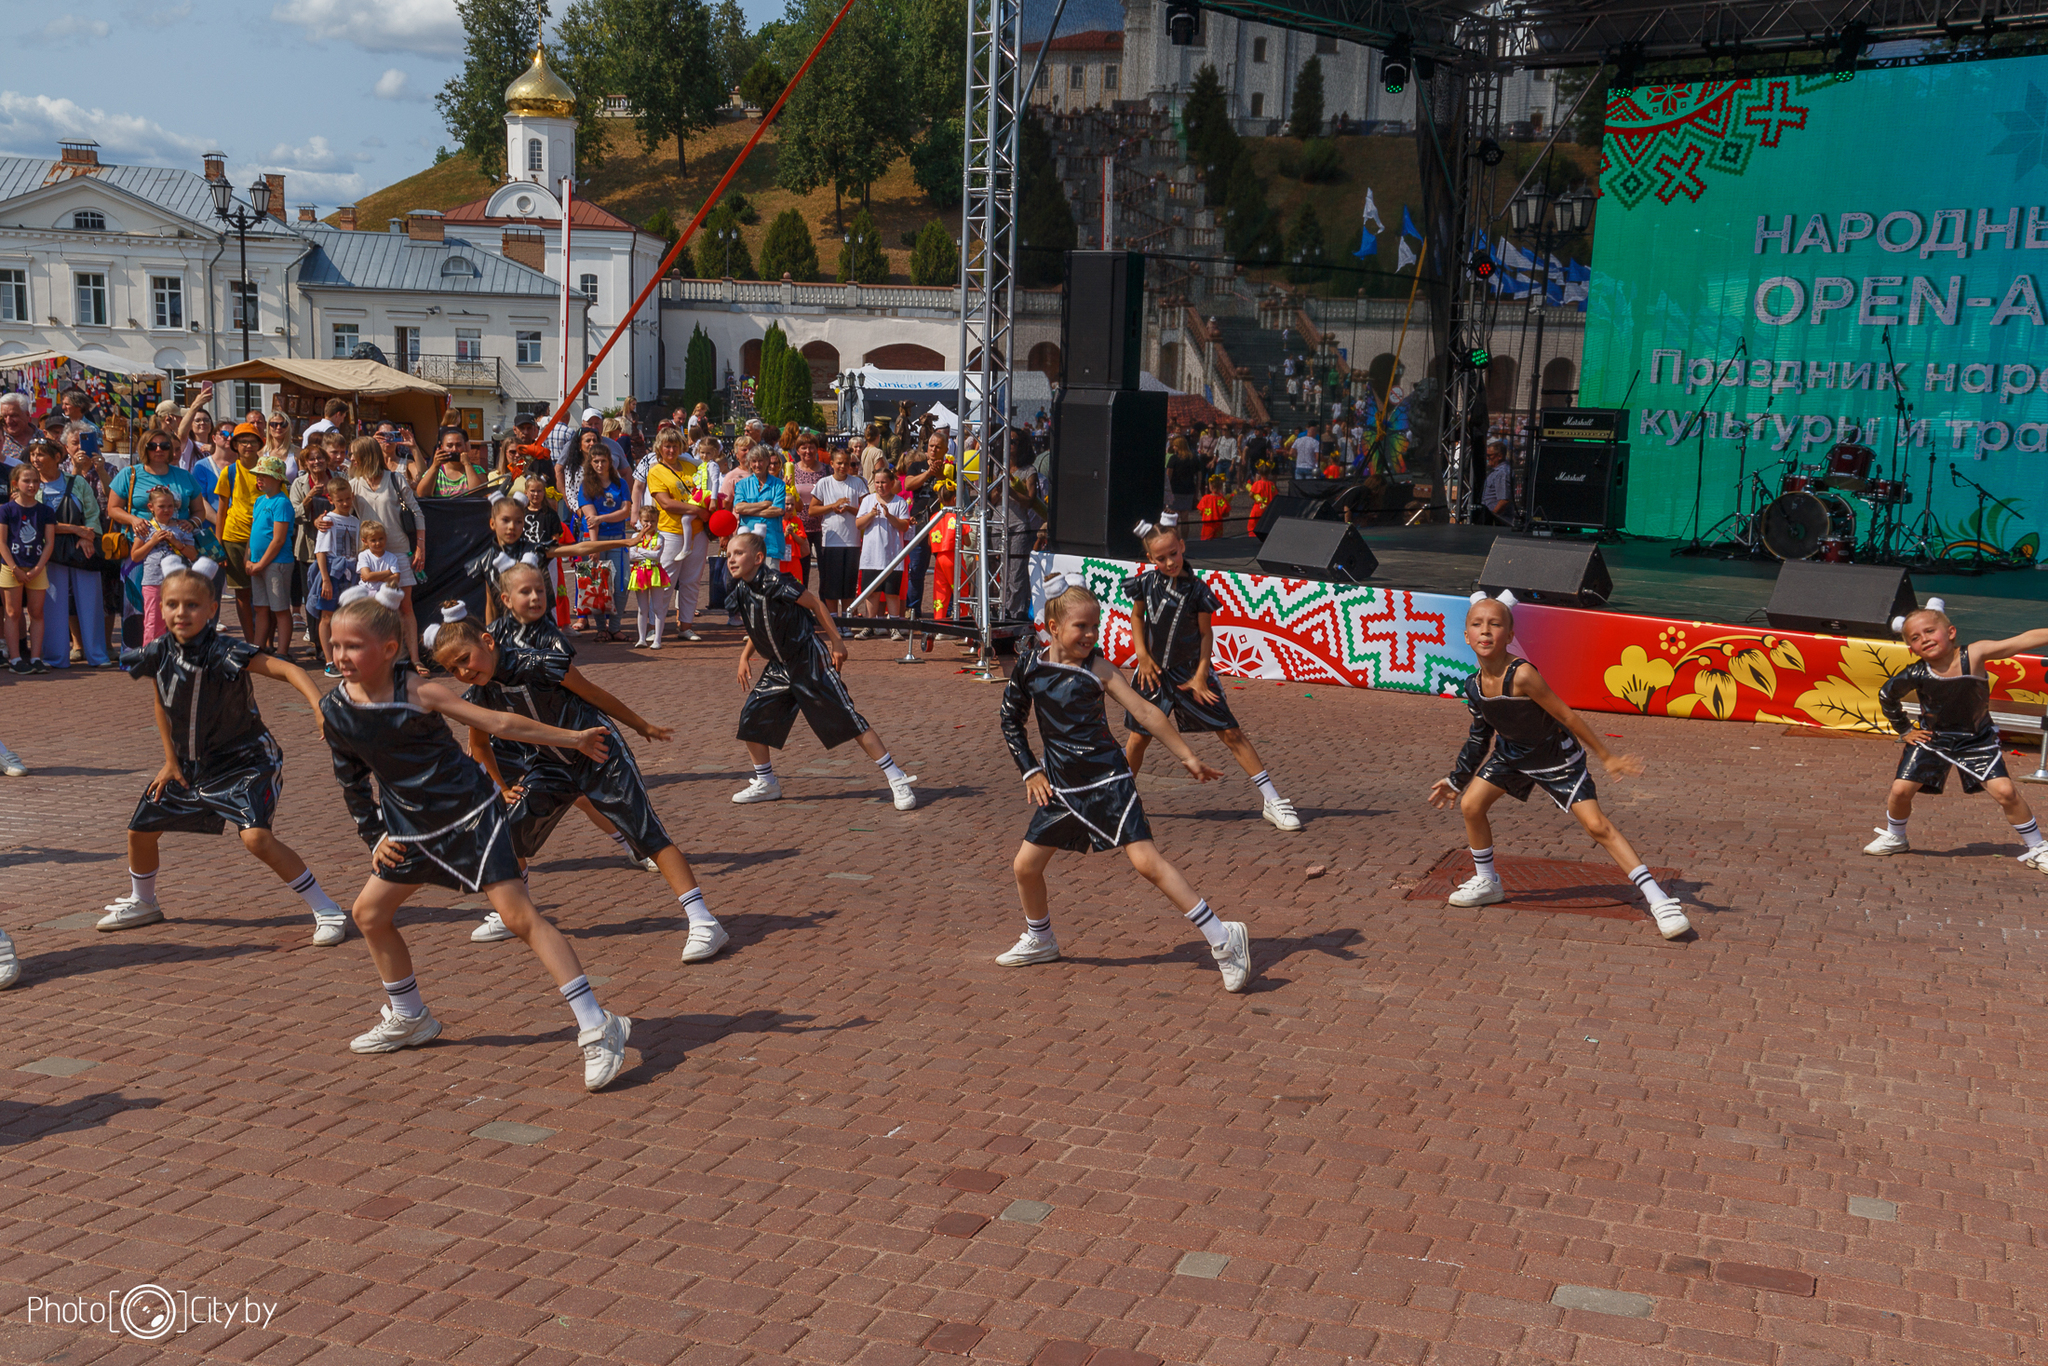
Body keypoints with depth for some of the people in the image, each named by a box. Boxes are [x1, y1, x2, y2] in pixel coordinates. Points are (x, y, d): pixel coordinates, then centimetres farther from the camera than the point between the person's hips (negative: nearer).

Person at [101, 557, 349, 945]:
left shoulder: (225, 653, -26)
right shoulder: (159, 654, -8)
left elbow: (288, 670, -36)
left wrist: (320, 707, -53)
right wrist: (171, 761, 10)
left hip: (244, 763, -7)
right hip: (190, 765, 7)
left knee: (257, 838, -24)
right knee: (141, 829, 14)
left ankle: (326, 910, -13)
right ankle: (142, 902, 43)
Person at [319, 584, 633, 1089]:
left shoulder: (417, 692, -16)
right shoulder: (334, 711, -2)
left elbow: (499, 723, -13)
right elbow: (353, 781, 13)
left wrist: (571, 739, -10)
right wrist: (374, 837, 11)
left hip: (469, 816, -7)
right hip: (412, 829, 7)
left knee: (519, 915, -14)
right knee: (370, 913, 13)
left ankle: (598, 1029, -15)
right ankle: (410, 1019, 36)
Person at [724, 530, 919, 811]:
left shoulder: (773, 582, -20)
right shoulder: (739, 592, 3)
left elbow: (814, 603, -13)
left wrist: (836, 642, -12)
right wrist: (745, 655, 16)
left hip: (810, 659, -8)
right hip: (779, 666, 8)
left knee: (846, 718, -9)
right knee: (751, 717, 3)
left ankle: (896, 779, -4)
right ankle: (766, 784, 22)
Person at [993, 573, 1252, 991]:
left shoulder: (1096, 668, -8)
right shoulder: (1030, 666, 0)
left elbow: (1145, 712, -7)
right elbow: (1011, 722, 13)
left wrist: (1187, 757, -8)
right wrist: (1030, 771, 6)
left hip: (1107, 781, -4)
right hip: (1061, 788, 4)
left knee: (1145, 859, -16)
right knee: (1025, 865, 7)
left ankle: (1222, 939, -12)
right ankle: (1040, 941, 35)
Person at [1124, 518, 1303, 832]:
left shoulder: (1197, 589, -11)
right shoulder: (1146, 583, -5)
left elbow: (1206, 634, -3)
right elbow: (1137, 617, 12)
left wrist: (1200, 675, -7)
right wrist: (1142, 655, 1)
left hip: (1190, 672, -2)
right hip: (1153, 671, 2)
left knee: (1231, 733, -4)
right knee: (1139, 736, 6)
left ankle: (1271, 800, 0)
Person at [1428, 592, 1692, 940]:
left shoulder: (1522, 675, -33)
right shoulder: (1474, 686, -12)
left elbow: (1567, 717, -24)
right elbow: (1480, 735, 6)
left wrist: (1606, 758, -18)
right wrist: (1455, 779, 14)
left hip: (1557, 756, -6)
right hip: (1512, 753, 6)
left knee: (1597, 825, -12)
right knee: (1470, 805, -2)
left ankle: (1658, 899, -8)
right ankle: (1487, 883, 21)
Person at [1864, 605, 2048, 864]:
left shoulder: (1974, 655, -22)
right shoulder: (1916, 675, -18)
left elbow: (2022, 641, -31)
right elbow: (1886, 696, 2)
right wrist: (1904, 730, 5)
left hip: (1977, 740, -1)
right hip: (1932, 738, 1)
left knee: (2005, 791, -11)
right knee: (1900, 789, -4)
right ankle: (1894, 838, 25)